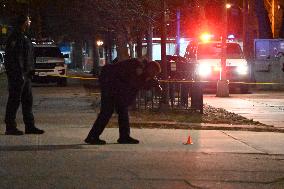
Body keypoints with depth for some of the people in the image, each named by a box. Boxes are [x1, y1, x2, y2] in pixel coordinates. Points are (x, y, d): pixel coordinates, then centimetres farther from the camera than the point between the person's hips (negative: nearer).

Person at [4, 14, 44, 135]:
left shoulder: (23, 37, 18)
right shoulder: (15, 37, -13)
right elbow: (13, 57, -20)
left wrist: (29, 71, 16)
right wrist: (19, 74, -22)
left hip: (25, 74, 10)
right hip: (17, 75, -10)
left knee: (27, 100, 11)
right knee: (14, 100, -6)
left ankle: (30, 126, 15)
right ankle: (10, 127, -2)